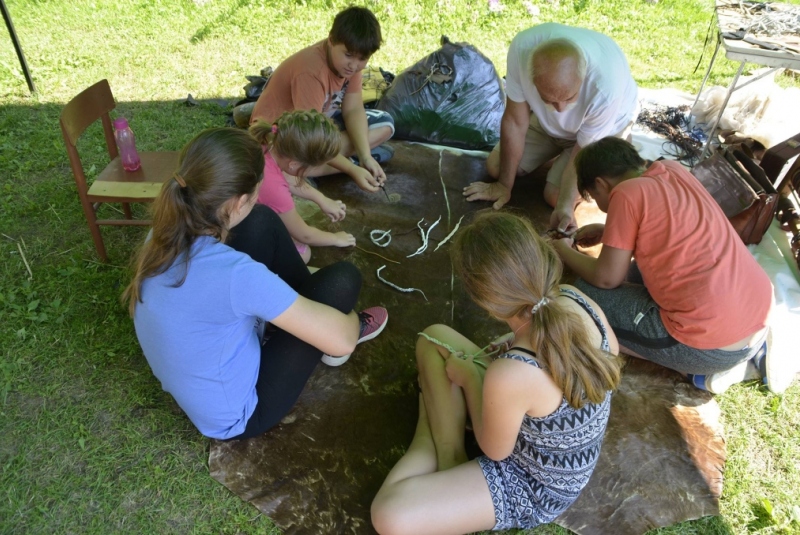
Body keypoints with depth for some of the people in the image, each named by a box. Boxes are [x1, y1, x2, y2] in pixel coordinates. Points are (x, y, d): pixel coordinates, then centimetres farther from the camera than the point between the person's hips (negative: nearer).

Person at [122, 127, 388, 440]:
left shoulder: (164, 236, -14)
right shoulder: (234, 274, -37)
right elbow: (341, 341, -28)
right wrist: (349, 321, -5)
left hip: (191, 377, 7)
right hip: (235, 417, -6)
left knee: (263, 223, -1)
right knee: (342, 278, -9)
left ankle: (310, 311, 20)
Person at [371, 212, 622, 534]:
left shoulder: (510, 376, -41)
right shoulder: (575, 299, -22)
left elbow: (495, 450, -19)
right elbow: (610, 351, 3)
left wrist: (470, 377, -6)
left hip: (537, 486, -7)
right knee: (433, 338, 6)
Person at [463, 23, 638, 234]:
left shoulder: (606, 86, -42)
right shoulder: (522, 47, -36)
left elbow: (583, 153, -26)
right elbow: (515, 121, -24)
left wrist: (565, 206, -35)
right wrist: (504, 184, -16)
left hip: (604, 127, -3)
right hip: (546, 119, 3)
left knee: (556, 196, -16)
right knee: (495, 167, -1)